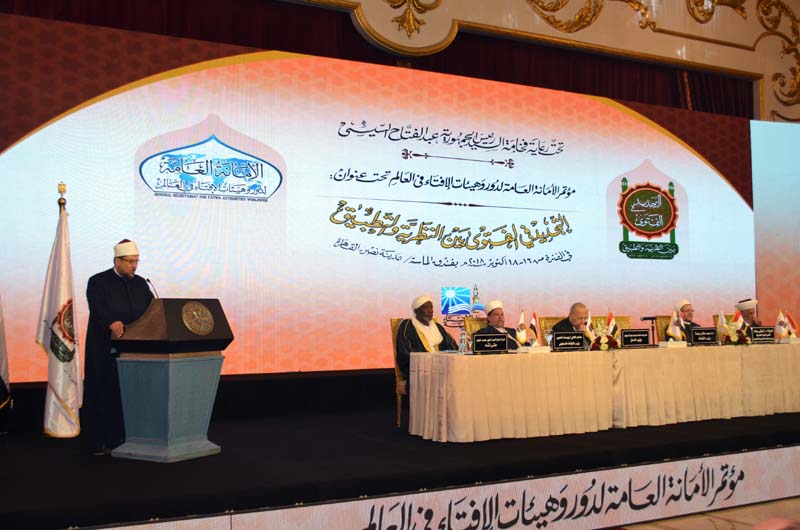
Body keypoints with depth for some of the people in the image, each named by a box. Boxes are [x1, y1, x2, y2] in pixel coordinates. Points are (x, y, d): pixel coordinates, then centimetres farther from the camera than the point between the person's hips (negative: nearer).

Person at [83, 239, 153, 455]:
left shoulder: (140, 283, 14)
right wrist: (111, 323, -35)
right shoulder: (98, 282, -1)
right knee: (104, 395, 0)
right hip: (105, 350, -4)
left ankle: (124, 439, 11)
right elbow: (96, 308, -17)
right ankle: (100, 443, 7)